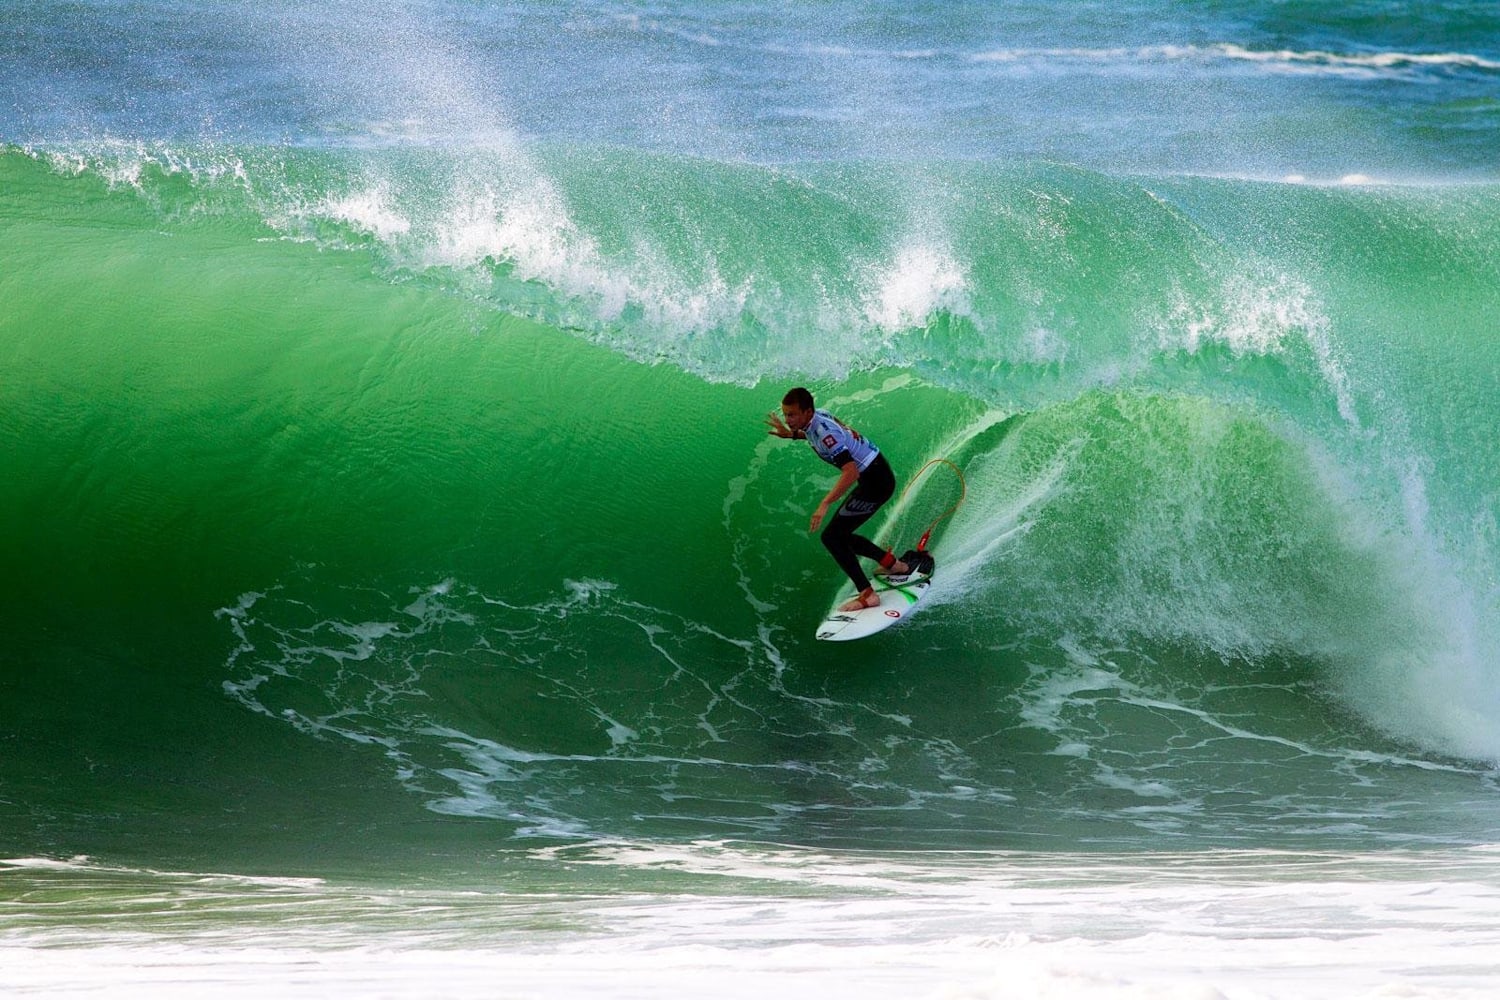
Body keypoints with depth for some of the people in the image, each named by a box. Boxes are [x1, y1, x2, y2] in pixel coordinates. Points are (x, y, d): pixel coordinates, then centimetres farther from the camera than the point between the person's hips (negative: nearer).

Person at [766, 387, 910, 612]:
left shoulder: (824, 432, -25)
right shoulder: (818, 416, 2)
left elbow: (851, 472, -33)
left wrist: (825, 504, -38)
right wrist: (791, 435, 19)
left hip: (876, 481, -10)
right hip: (874, 477, 10)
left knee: (832, 536, -11)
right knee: (841, 536, 17)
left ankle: (867, 595, -14)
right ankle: (892, 564, 27)